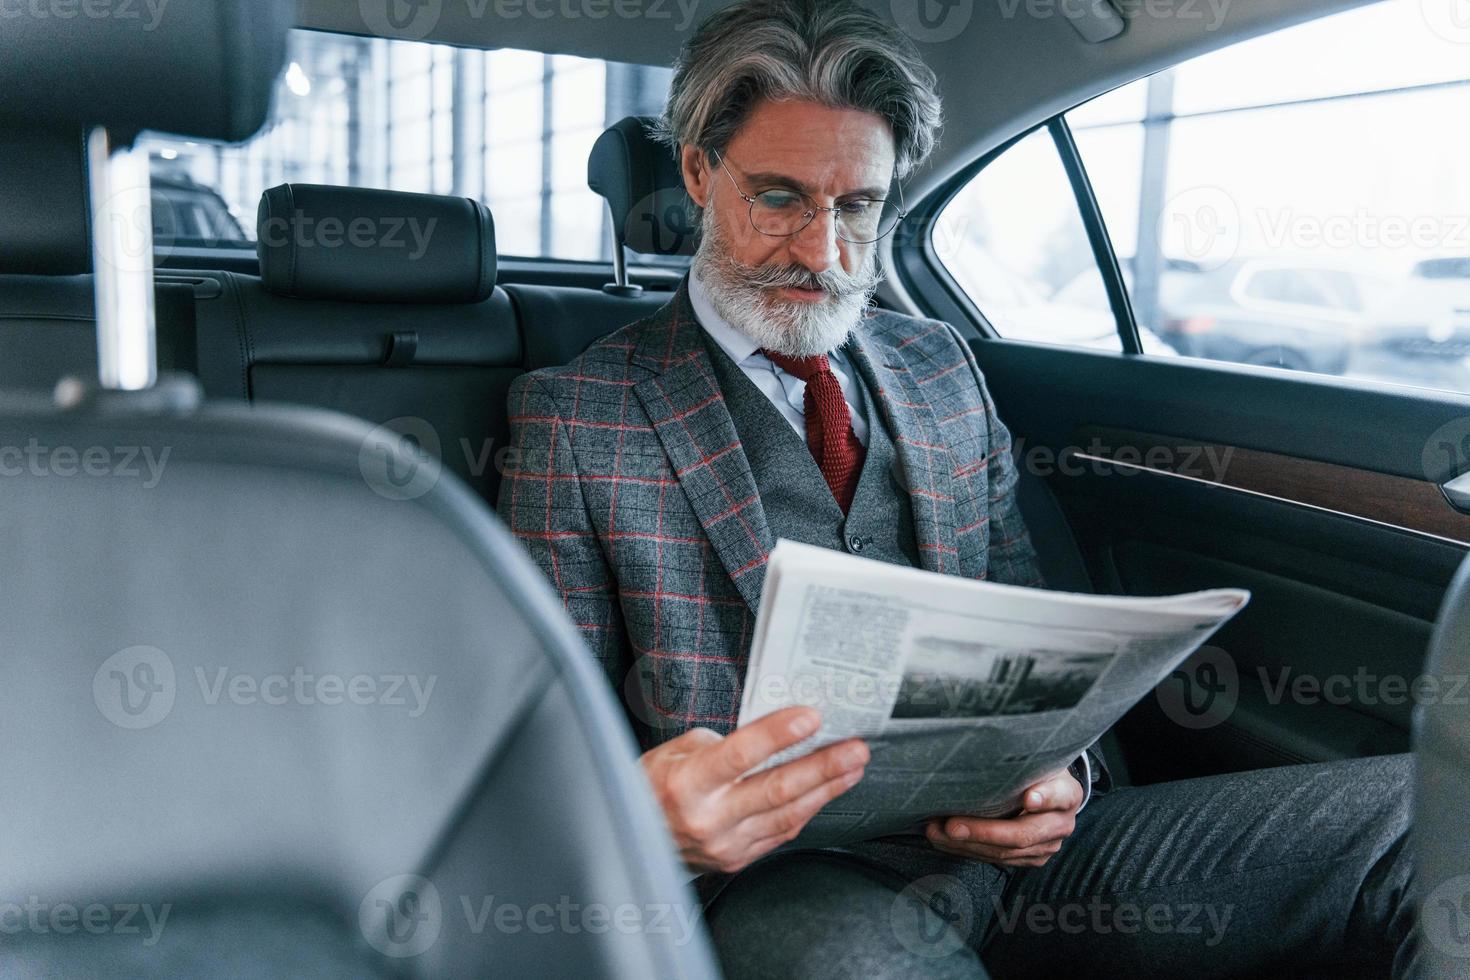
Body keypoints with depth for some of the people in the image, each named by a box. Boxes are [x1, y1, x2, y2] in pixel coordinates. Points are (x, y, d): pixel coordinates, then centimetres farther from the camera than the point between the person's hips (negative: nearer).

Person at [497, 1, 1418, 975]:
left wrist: (1055, 768, -4)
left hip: (998, 847, 6)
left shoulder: (943, 366, 16)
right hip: (780, 882, -5)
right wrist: (644, 816, -24)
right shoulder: (577, 415, 2)